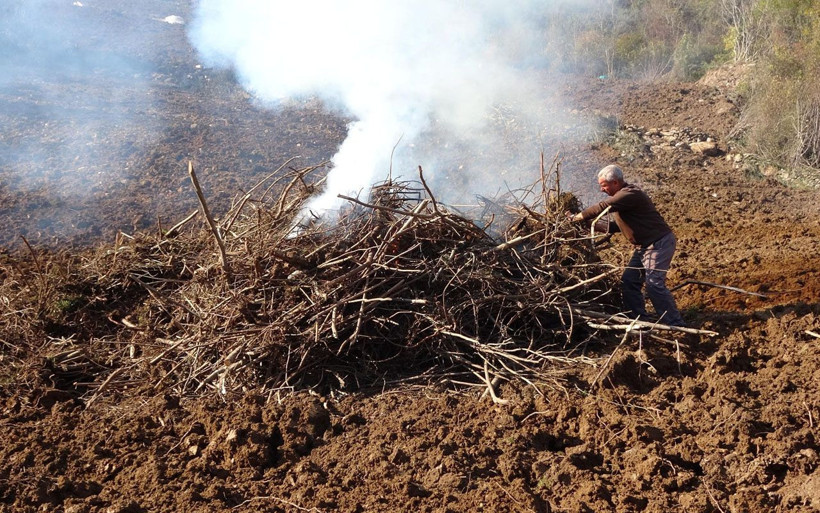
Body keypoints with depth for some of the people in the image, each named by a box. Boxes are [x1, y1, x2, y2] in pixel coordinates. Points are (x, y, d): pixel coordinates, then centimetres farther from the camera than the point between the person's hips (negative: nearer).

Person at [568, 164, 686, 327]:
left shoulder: (629, 194, -22)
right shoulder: (621, 196, 11)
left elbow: (601, 208, -27)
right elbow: (619, 225, 16)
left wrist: (576, 217, -17)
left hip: (659, 243, -10)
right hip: (645, 245, 10)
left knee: (654, 284, -14)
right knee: (629, 281, 7)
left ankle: (676, 325, -6)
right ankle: (640, 320, 14)